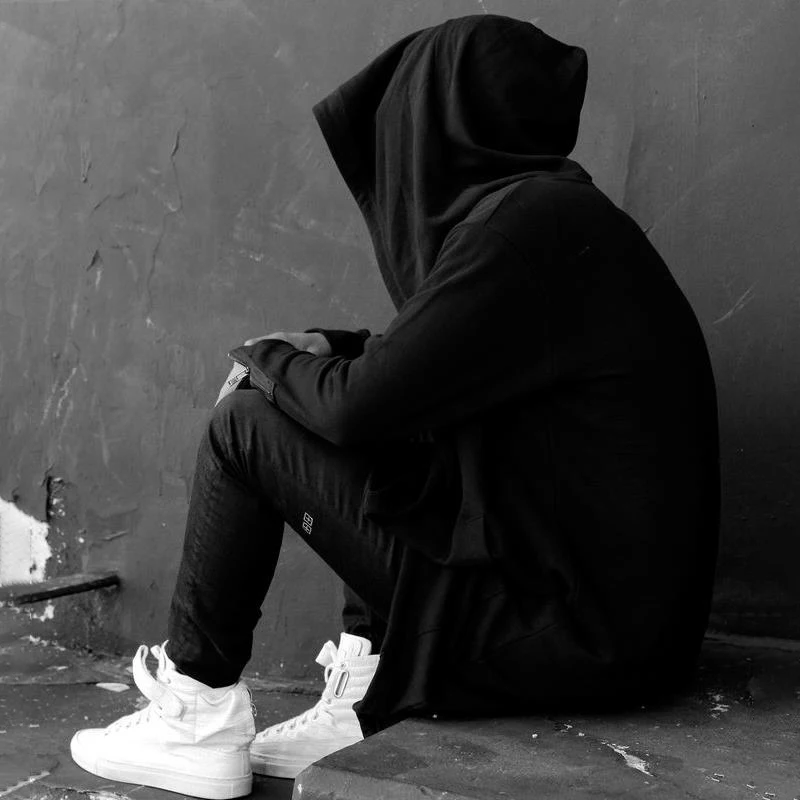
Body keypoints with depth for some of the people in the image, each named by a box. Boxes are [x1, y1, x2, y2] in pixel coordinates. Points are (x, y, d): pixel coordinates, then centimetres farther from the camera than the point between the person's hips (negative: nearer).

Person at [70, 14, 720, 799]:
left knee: (246, 425, -3)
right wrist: (325, 351, 14)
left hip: (570, 631, -9)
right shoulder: (557, 208, 10)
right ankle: (365, 704, 18)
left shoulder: (527, 225, -18)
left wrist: (268, 359, 4)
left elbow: (359, 406, -16)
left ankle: (199, 719, 11)